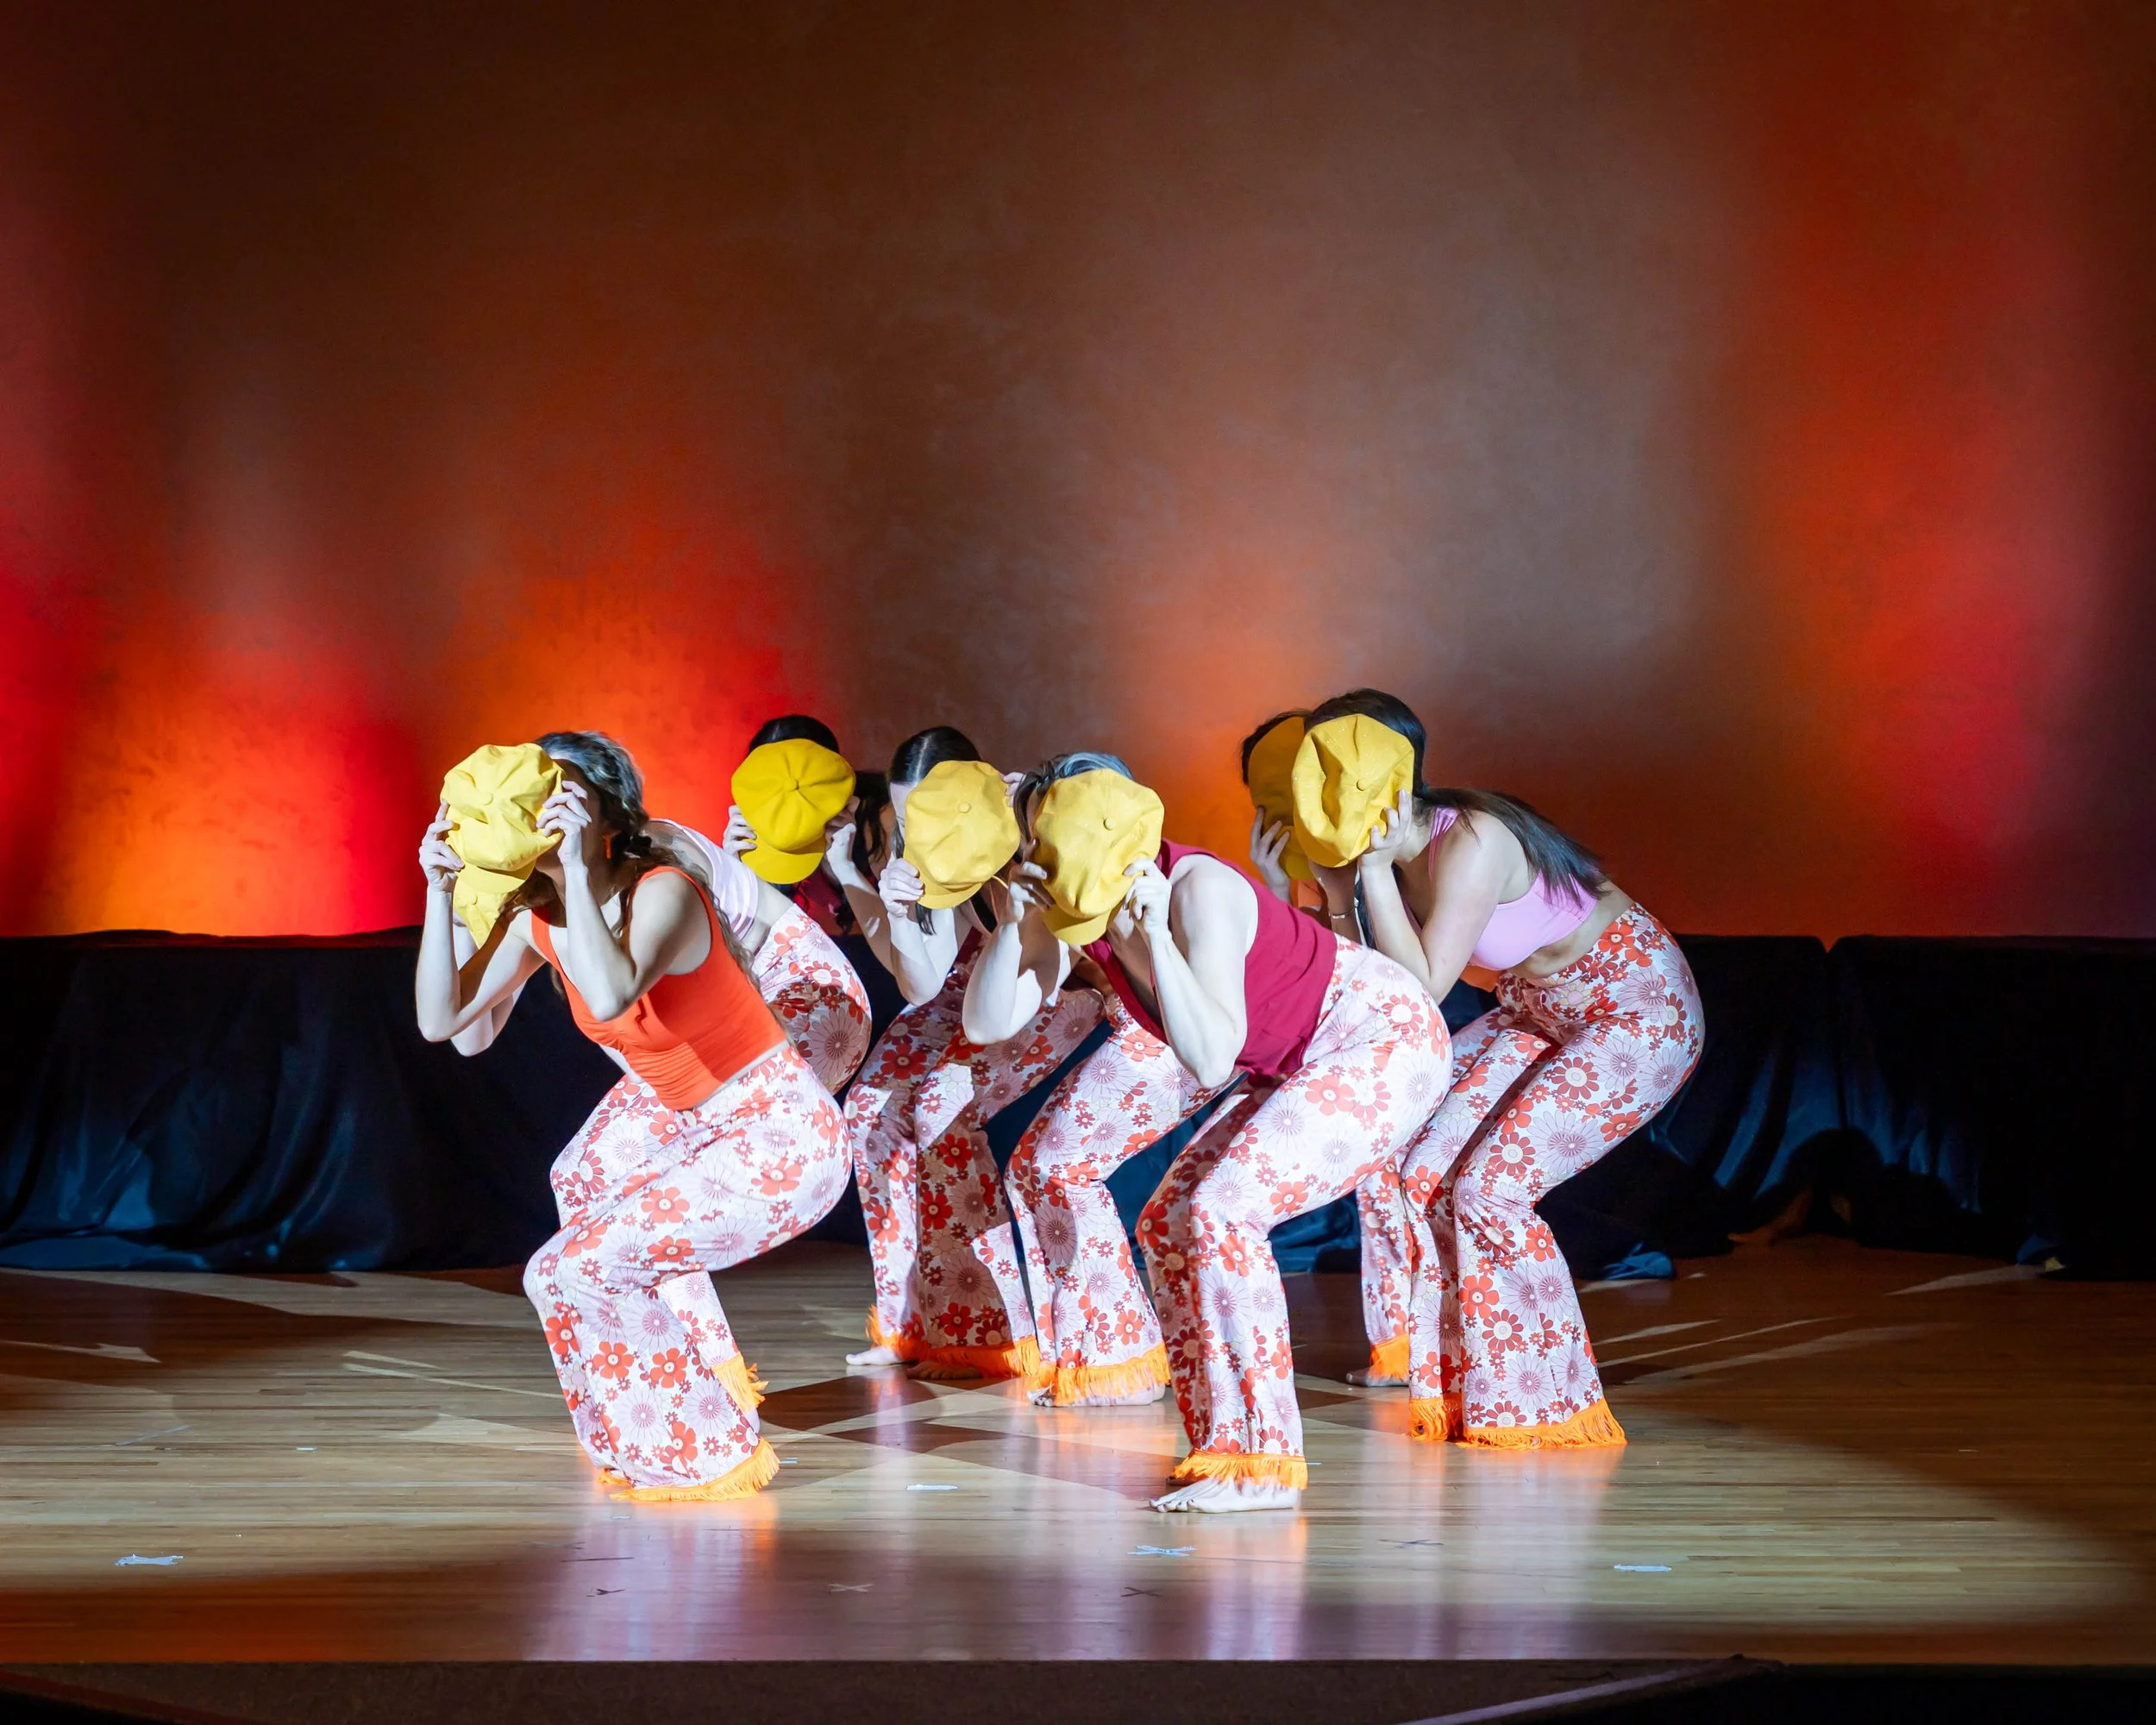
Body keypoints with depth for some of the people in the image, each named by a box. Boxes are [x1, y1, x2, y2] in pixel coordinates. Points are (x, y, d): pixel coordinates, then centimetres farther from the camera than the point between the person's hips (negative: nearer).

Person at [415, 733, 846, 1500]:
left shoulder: (663, 894, -24)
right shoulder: (536, 914, 0)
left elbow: (608, 995, -43)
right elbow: (440, 1021, -3)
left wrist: (577, 870, -36)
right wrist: (440, 890, -10)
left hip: (779, 1144, -10)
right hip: (694, 1112, 10)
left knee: (570, 1270, -13)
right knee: (587, 1179, 33)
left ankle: (712, 1453, 2)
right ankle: (711, 1371, 44)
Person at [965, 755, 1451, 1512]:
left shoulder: (1199, 893, -29)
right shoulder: (1068, 908, -7)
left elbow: (1210, 1060, -36)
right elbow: (985, 1023, -8)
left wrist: (1155, 936, -38)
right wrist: (1016, 922, -21)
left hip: (1382, 1040, -9)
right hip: (1287, 1060, 9)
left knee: (1215, 1210, -23)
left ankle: (1257, 1462, -21)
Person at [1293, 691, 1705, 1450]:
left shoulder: (1472, 843, -30)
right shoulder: (1393, 852, -6)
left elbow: (1421, 988, -31)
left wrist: (1373, 868, -32)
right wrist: (1336, 885, -16)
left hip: (1639, 1012, -9)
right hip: (1538, 1010, 9)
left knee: (1490, 1189, -16)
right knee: (1425, 1172, -3)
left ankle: (1548, 1404, 0)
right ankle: (1462, 1390, 10)